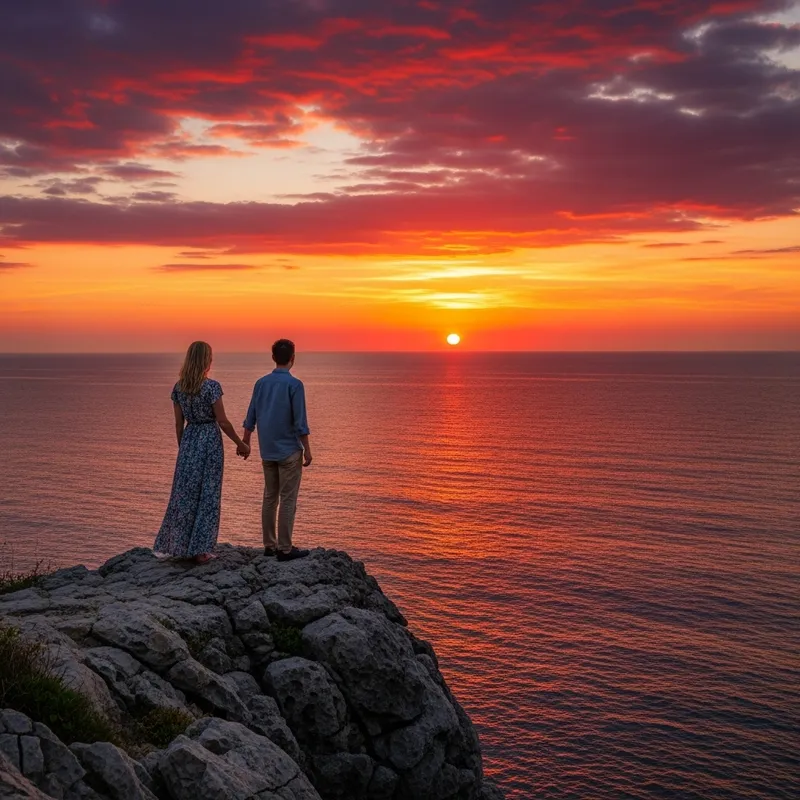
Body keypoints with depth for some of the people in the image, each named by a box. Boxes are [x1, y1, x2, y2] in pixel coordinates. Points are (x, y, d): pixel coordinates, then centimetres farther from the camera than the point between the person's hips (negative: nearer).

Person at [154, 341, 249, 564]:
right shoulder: (211, 386, -14)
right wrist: (240, 444, -2)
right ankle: (199, 550, 5)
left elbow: (179, 423, 7)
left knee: (185, 492, 13)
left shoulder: (179, 387, 2)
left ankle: (177, 544, 20)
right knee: (207, 494, 3)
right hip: (210, 439, -5)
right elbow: (222, 421, -12)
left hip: (189, 439, 5)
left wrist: (182, 448, 18)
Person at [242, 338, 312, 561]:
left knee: (270, 497, 13)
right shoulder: (294, 384, -13)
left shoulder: (261, 383, 5)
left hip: (267, 451, 6)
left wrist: (245, 442, 22)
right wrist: (307, 449, -7)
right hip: (289, 450, -6)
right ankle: (285, 549, -1)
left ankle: (270, 545, 17)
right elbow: (300, 421, -15)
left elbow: (251, 417, 12)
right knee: (288, 500, -2)